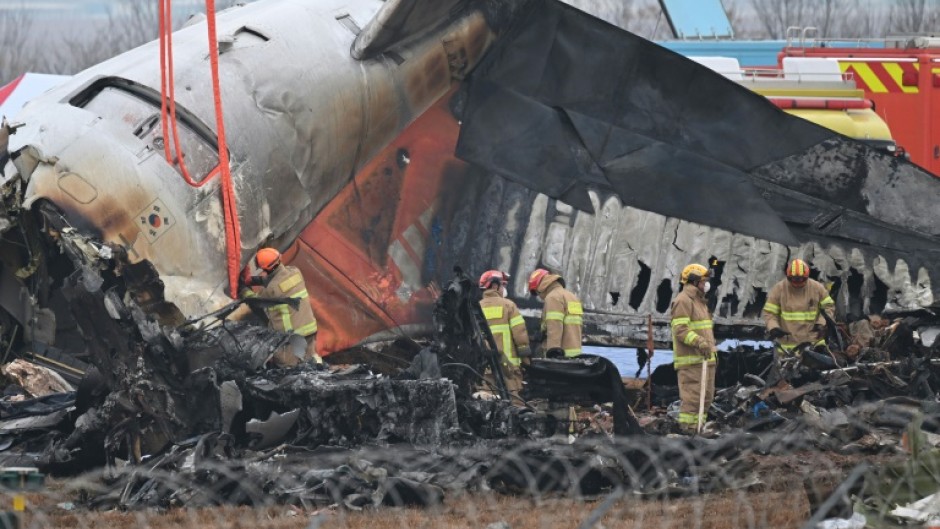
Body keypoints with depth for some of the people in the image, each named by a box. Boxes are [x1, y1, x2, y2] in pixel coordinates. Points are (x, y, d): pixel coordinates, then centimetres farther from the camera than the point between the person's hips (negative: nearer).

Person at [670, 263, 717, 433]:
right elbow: (681, 330, -19)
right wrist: (699, 342, -29)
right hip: (690, 360, -10)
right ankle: (687, 428, -14)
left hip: (705, 359, 10)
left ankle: (698, 427, 15)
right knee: (692, 396, -13)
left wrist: (712, 349, 26)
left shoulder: (700, 301, 23)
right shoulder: (683, 301, -9)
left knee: (706, 397, 10)